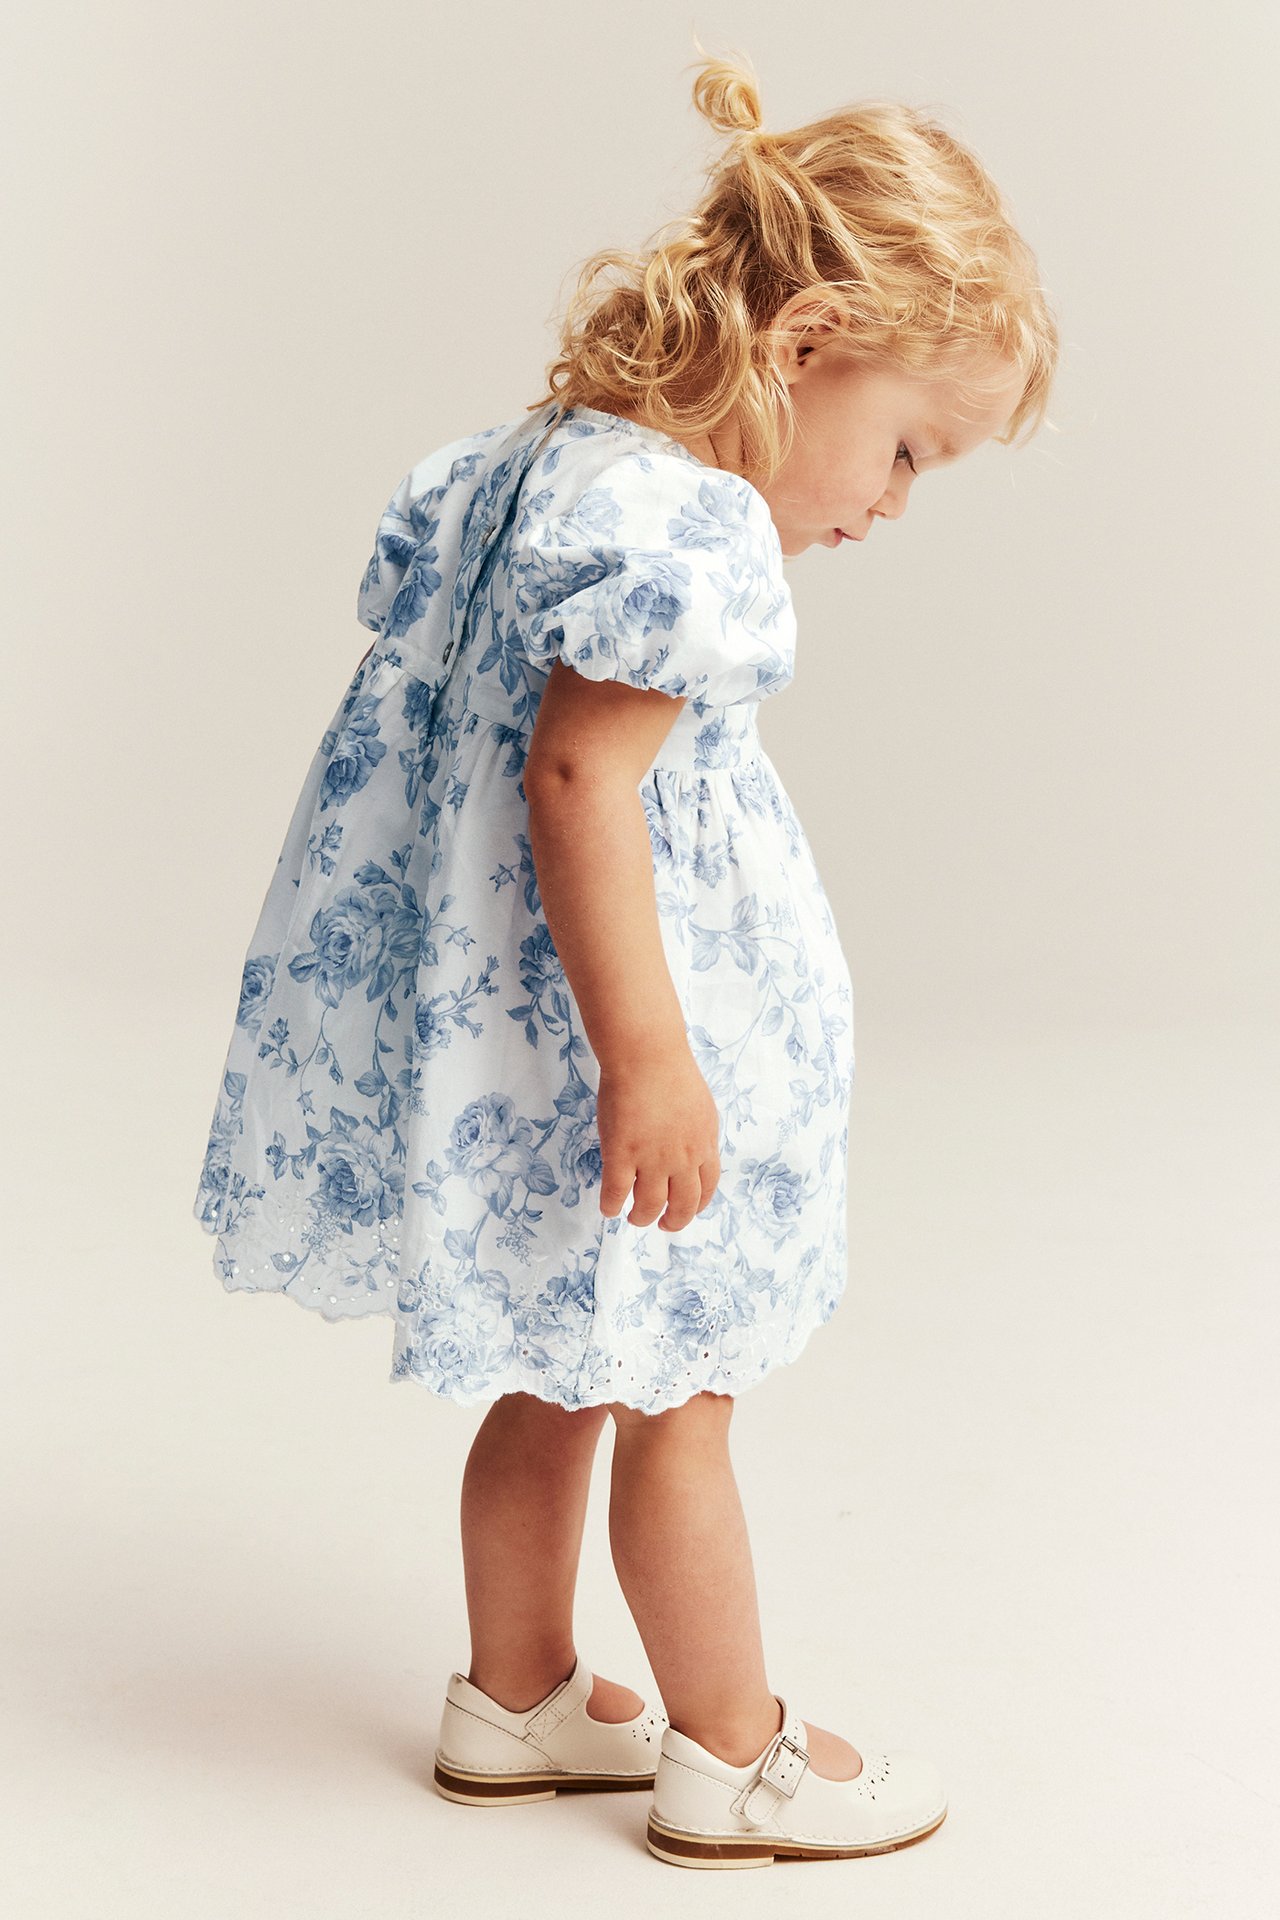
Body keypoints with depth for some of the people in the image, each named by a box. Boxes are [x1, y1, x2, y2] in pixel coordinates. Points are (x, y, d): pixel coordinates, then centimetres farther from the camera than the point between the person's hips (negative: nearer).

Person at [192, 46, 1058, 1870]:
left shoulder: (536, 462, 7)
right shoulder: (686, 523, -23)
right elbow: (576, 779, -28)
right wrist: (645, 1053, -26)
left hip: (498, 1020, 9)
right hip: (601, 1047, -9)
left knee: (554, 1391, 22)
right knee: (676, 1410, 7)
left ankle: (516, 1701, 37)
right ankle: (736, 1763, 24)